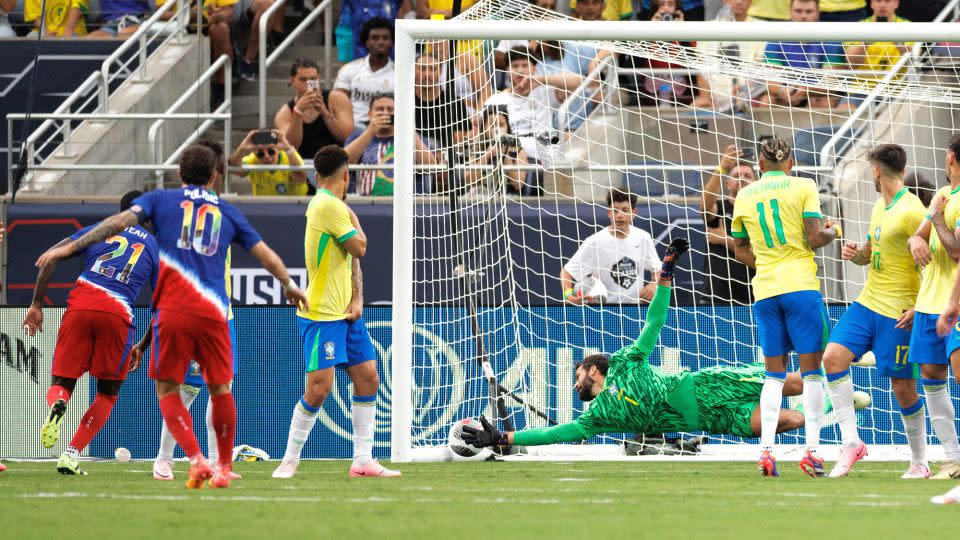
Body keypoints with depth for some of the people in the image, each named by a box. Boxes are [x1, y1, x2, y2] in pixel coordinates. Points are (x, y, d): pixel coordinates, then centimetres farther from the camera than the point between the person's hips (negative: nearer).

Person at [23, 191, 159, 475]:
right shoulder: (154, 246, 20)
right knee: (108, 394, 18)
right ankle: (71, 455, 3)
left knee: (61, 383, 12)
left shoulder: (98, 230, 21)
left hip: (80, 306, 1)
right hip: (118, 313, -1)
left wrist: (36, 305, 11)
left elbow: (50, 257, 9)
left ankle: (57, 406, -27)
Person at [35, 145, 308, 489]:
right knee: (220, 388, 15)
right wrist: (290, 286, 41)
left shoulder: (162, 199, 11)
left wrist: (71, 247, -2)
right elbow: (266, 255, 23)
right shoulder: (228, 212, 18)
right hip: (213, 312, 2)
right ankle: (224, 469, 21)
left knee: (168, 389, 6)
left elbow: (121, 221, -3)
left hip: (173, 310, -2)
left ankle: (196, 461, -11)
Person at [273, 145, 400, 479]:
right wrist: (353, 219, 4)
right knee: (319, 388, -11)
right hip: (321, 316, -9)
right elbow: (360, 247, -13)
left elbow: (353, 259, 16)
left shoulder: (332, 205, 14)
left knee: (368, 378, 5)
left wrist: (357, 299, 3)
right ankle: (290, 461, 1)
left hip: (346, 314, 9)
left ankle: (363, 461, 8)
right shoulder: (330, 205, -16)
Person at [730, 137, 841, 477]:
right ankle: (811, 451, -6)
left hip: (764, 291, 4)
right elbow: (815, 238, -8)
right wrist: (831, 232, 12)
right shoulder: (803, 187, -1)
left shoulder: (744, 196, 10)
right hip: (801, 287, -4)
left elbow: (740, 250, 16)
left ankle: (766, 450, -3)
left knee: (774, 373, 9)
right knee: (812, 369, 1)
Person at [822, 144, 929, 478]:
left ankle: (919, 463, 13)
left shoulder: (911, 211, -15)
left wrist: (919, 310, -22)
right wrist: (855, 254, 2)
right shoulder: (880, 207, 13)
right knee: (833, 357, -9)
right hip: (867, 302, 8)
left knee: (903, 387, -3)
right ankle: (851, 442, -4)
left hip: (898, 313, -8)